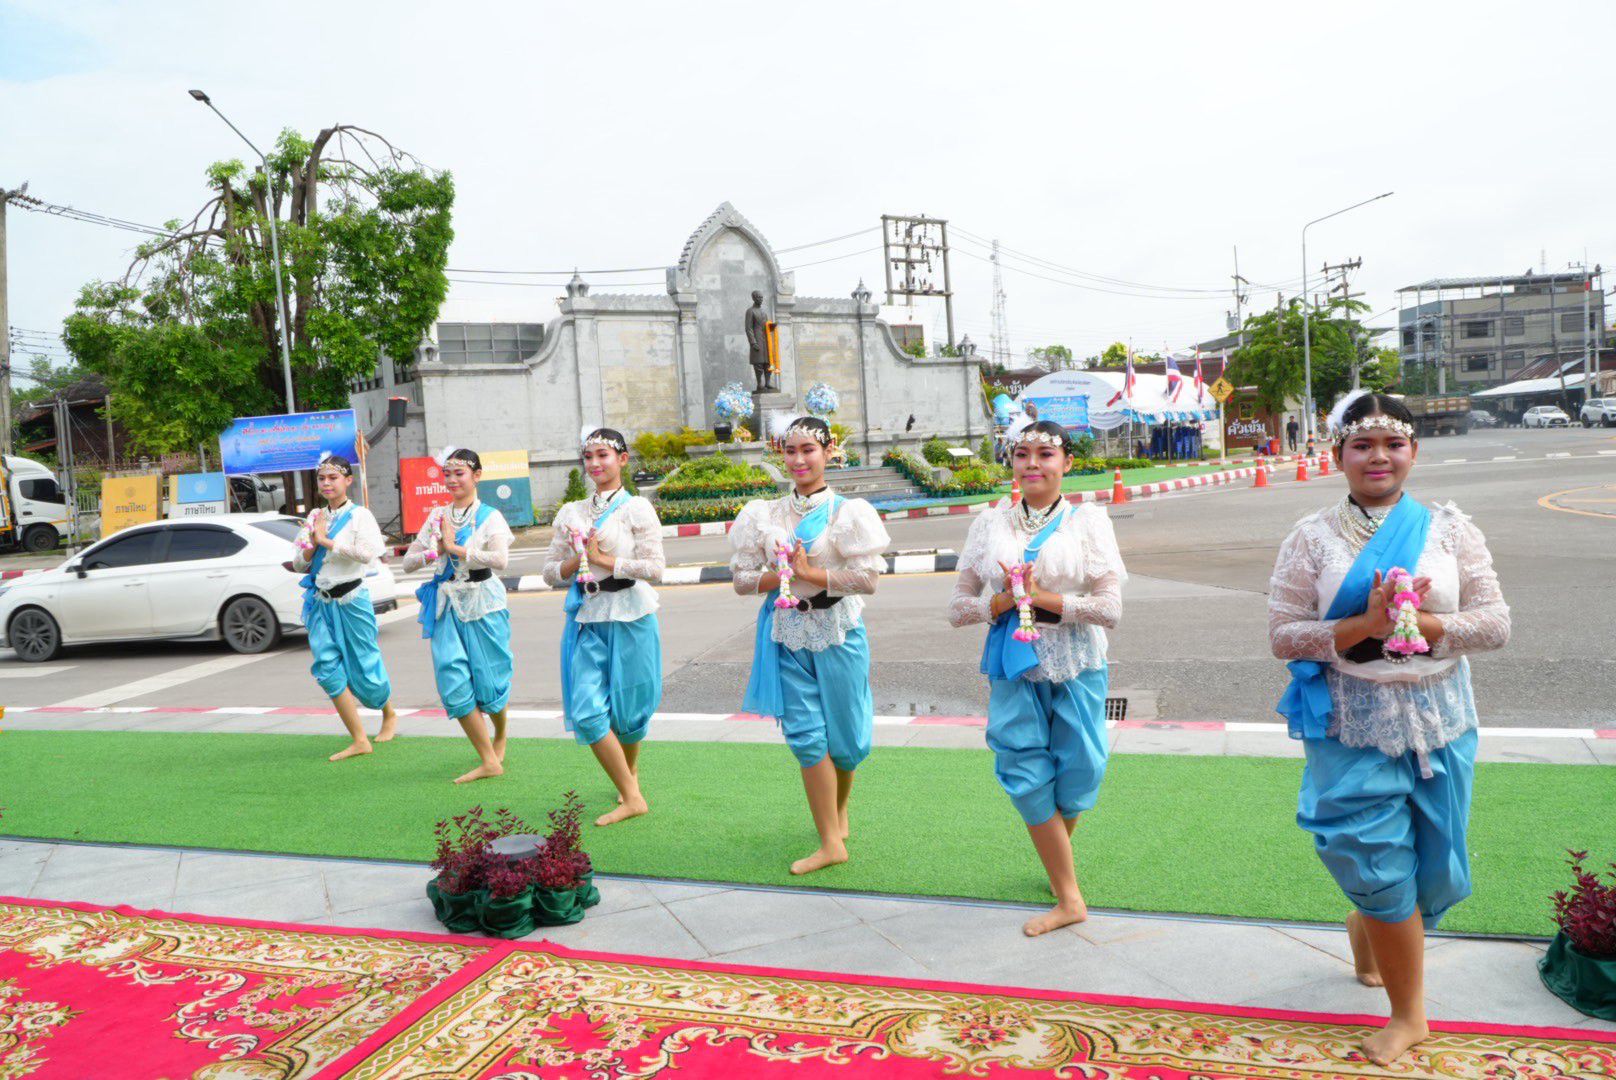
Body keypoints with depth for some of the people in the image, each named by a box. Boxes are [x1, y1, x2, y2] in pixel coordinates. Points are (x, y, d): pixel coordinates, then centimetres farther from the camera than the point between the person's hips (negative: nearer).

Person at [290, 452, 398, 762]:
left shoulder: (360, 515, -6)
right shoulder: (315, 518, 12)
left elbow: (368, 552, -24)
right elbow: (299, 564, 14)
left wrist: (327, 540, -18)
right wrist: (313, 544, -6)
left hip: (351, 599, -5)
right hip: (321, 601, 5)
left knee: (364, 669, 2)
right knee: (328, 668, -6)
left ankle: (389, 715, 34)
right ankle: (359, 740, -1)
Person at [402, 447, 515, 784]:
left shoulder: (490, 517, -2)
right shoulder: (437, 517, 11)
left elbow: (500, 559, -20)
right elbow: (408, 561, 11)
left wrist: (455, 548, -15)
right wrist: (434, 552, -7)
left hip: (482, 603, -4)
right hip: (447, 606, 4)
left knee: (488, 682, 2)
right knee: (454, 683, -6)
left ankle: (500, 737, 34)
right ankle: (489, 761, 1)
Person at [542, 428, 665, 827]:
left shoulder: (637, 508, -3)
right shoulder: (570, 513, 11)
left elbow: (655, 568, -11)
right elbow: (551, 573, 11)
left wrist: (603, 559, -14)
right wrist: (577, 561, -8)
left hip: (629, 617, -3)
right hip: (586, 618, 4)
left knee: (627, 709, 6)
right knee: (586, 711, -7)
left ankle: (629, 771, 36)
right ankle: (632, 798, 4)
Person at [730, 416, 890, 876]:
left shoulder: (847, 512, -4)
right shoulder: (765, 514, 6)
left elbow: (868, 578, -11)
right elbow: (742, 578, 4)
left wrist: (811, 572, -15)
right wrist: (784, 575, -12)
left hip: (836, 630, -2)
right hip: (787, 632, 2)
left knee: (844, 735, 8)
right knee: (805, 735, -2)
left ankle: (838, 808, 38)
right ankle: (831, 842, 6)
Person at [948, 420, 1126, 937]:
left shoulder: (1088, 520, -1)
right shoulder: (989, 524, 4)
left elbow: (1110, 607, -8)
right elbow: (959, 607, 4)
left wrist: (1044, 597, -15)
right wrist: (1005, 601, -13)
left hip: (1075, 666, -1)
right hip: (1013, 667, 1)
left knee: (1079, 773, 5)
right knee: (1026, 777, -2)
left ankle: (1056, 850, 39)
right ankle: (1068, 899, 12)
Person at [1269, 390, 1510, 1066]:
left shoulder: (1451, 530, 2)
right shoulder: (1311, 538, -3)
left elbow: (1496, 625, -1)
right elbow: (1283, 636, -7)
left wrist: (1422, 623, -17)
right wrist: (1364, 626, -20)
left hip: (1438, 724, 3)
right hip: (1352, 729, -3)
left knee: (1434, 869, 13)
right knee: (1381, 869, 0)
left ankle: (1364, 924, 48)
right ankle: (1408, 1015, 22)